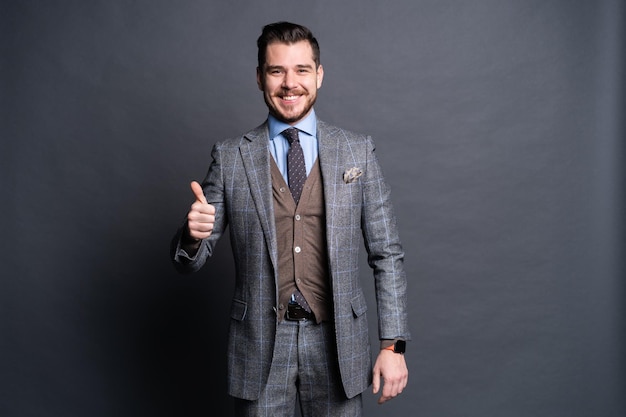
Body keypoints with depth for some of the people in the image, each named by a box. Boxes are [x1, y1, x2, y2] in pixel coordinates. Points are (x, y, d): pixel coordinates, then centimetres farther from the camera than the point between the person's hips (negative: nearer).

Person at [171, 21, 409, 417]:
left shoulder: (359, 151, -1)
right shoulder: (230, 157, -1)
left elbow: (387, 254, 0)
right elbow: (190, 261, 1)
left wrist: (393, 344, -6)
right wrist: (193, 234, -22)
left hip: (339, 342, 0)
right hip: (260, 344, 0)